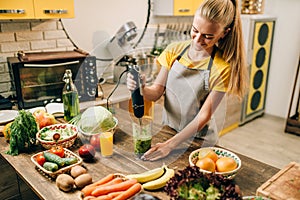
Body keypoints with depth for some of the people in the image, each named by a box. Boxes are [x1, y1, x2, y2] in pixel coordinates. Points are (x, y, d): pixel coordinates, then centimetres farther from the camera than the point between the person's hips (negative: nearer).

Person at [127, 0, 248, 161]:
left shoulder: (222, 68, -18)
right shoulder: (174, 50, -8)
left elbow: (204, 116, -19)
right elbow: (156, 92, -6)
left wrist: (170, 145, -25)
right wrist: (141, 88, -29)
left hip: (197, 139, -3)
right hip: (167, 129, 3)